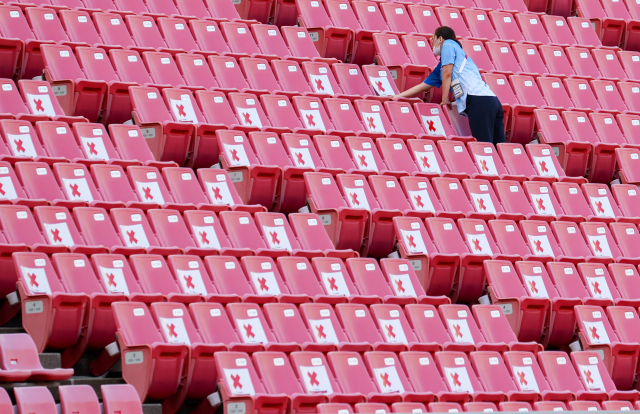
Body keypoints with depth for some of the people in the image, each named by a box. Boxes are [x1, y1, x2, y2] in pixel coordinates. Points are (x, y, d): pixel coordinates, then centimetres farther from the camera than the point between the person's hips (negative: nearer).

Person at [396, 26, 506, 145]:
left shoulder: (449, 44, 9)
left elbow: (447, 73, -4)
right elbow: (423, 86, 35)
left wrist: (445, 99, 2)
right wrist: (396, 97, 38)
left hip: (478, 99, -9)